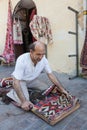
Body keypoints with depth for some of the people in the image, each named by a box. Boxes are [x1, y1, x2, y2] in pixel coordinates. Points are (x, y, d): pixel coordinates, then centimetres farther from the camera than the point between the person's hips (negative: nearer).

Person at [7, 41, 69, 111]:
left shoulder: (44, 60, -19)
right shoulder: (22, 60, -34)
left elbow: (51, 75, -10)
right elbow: (16, 82, -35)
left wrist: (62, 89, -13)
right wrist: (24, 101, -41)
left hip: (33, 80, 6)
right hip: (21, 81, -5)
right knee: (24, 104, -22)